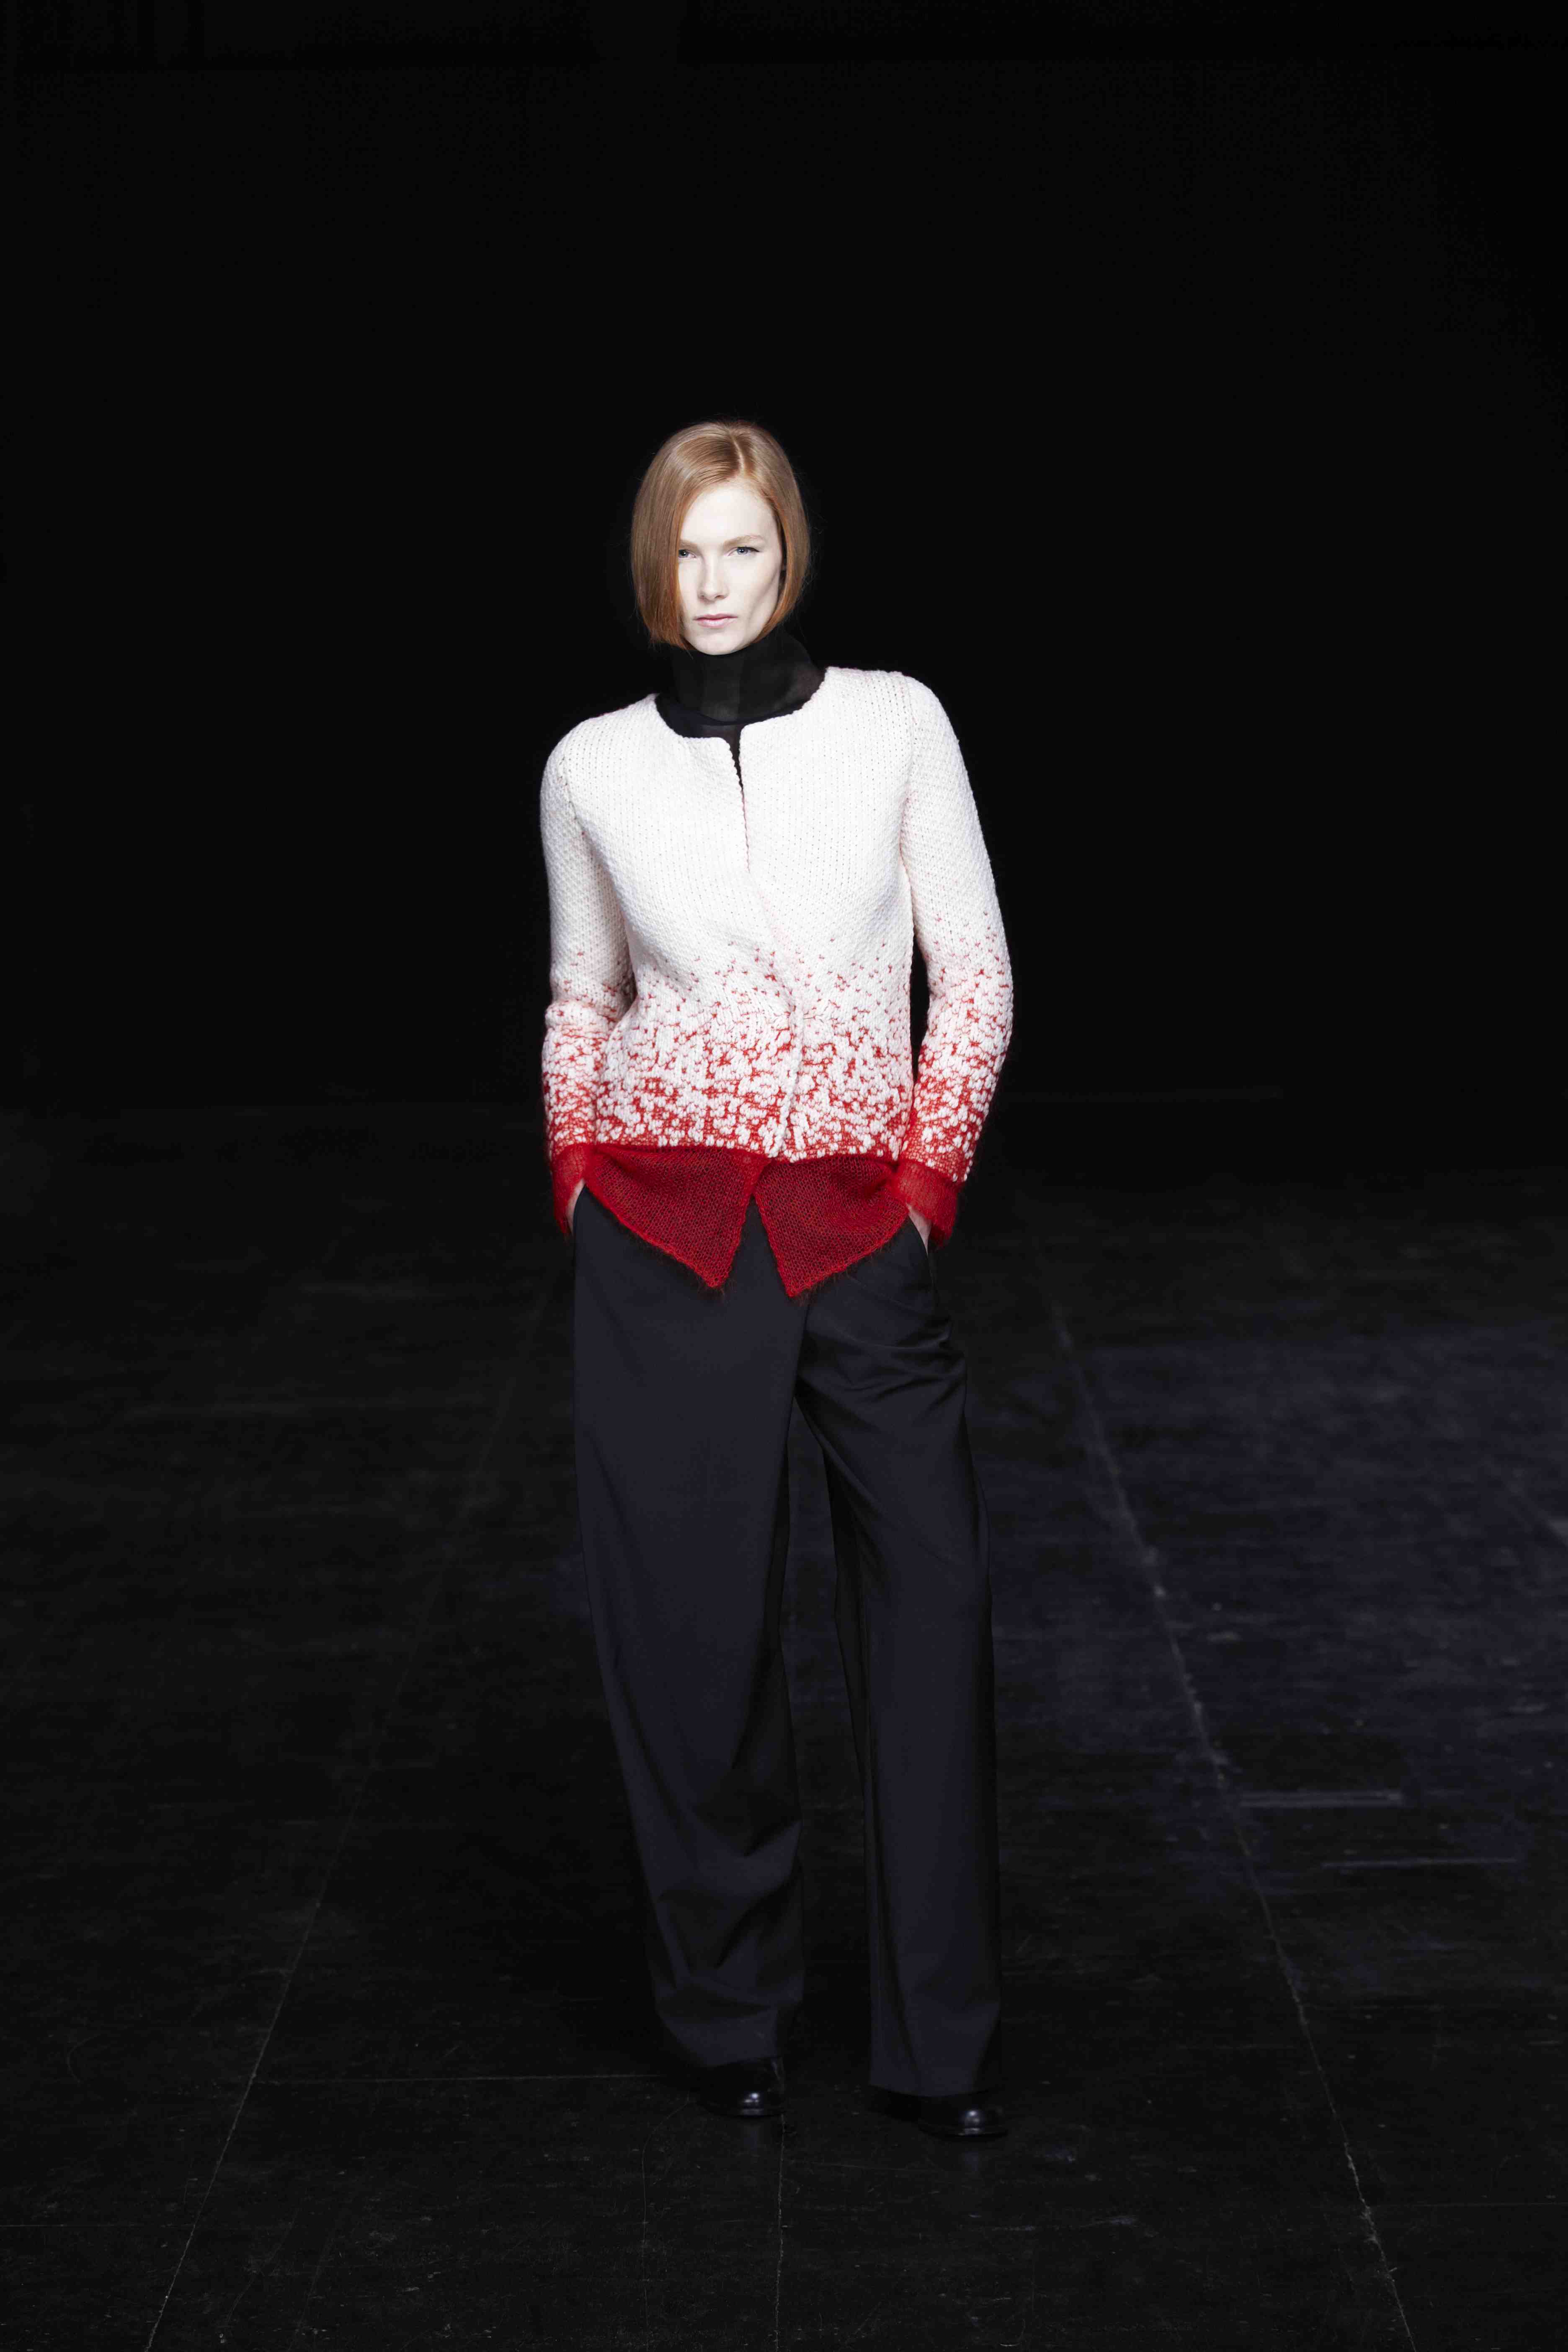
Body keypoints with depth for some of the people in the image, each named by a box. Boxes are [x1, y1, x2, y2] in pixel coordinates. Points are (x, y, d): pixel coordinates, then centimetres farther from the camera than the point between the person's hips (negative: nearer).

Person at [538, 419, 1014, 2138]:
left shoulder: (894, 722, 3)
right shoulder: (594, 768, 6)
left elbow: (975, 974, 6)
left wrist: (930, 1173, -1)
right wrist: (578, 1174, 5)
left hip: (861, 1225, 0)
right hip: (664, 1230, 0)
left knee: (930, 1606, -3)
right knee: (692, 1622, 4)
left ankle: (941, 2043, 9)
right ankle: (725, 2023, 20)